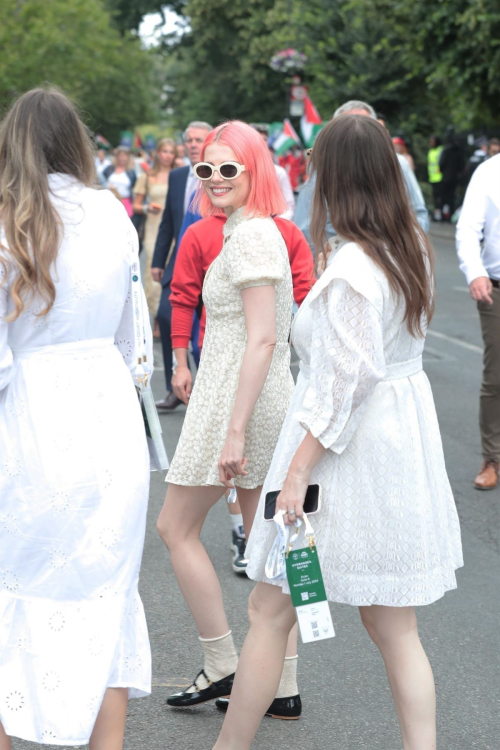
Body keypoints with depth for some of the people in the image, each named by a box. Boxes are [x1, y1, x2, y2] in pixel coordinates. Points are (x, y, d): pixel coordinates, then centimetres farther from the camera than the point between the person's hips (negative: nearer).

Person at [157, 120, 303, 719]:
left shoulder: (251, 234, -16)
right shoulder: (257, 230, 15)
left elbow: (262, 339, -23)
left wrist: (235, 430, -24)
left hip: (240, 401, -10)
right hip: (267, 402, 10)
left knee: (176, 527, 3)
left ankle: (221, 666, 10)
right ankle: (281, 685, 17)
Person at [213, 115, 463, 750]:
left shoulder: (350, 266, -20)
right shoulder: (412, 247, 5)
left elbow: (341, 382, -22)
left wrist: (298, 469, -19)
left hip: (349, 453, -8)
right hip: (403, 441, 8)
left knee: (269, 612, 7)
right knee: (395, 625, 12)